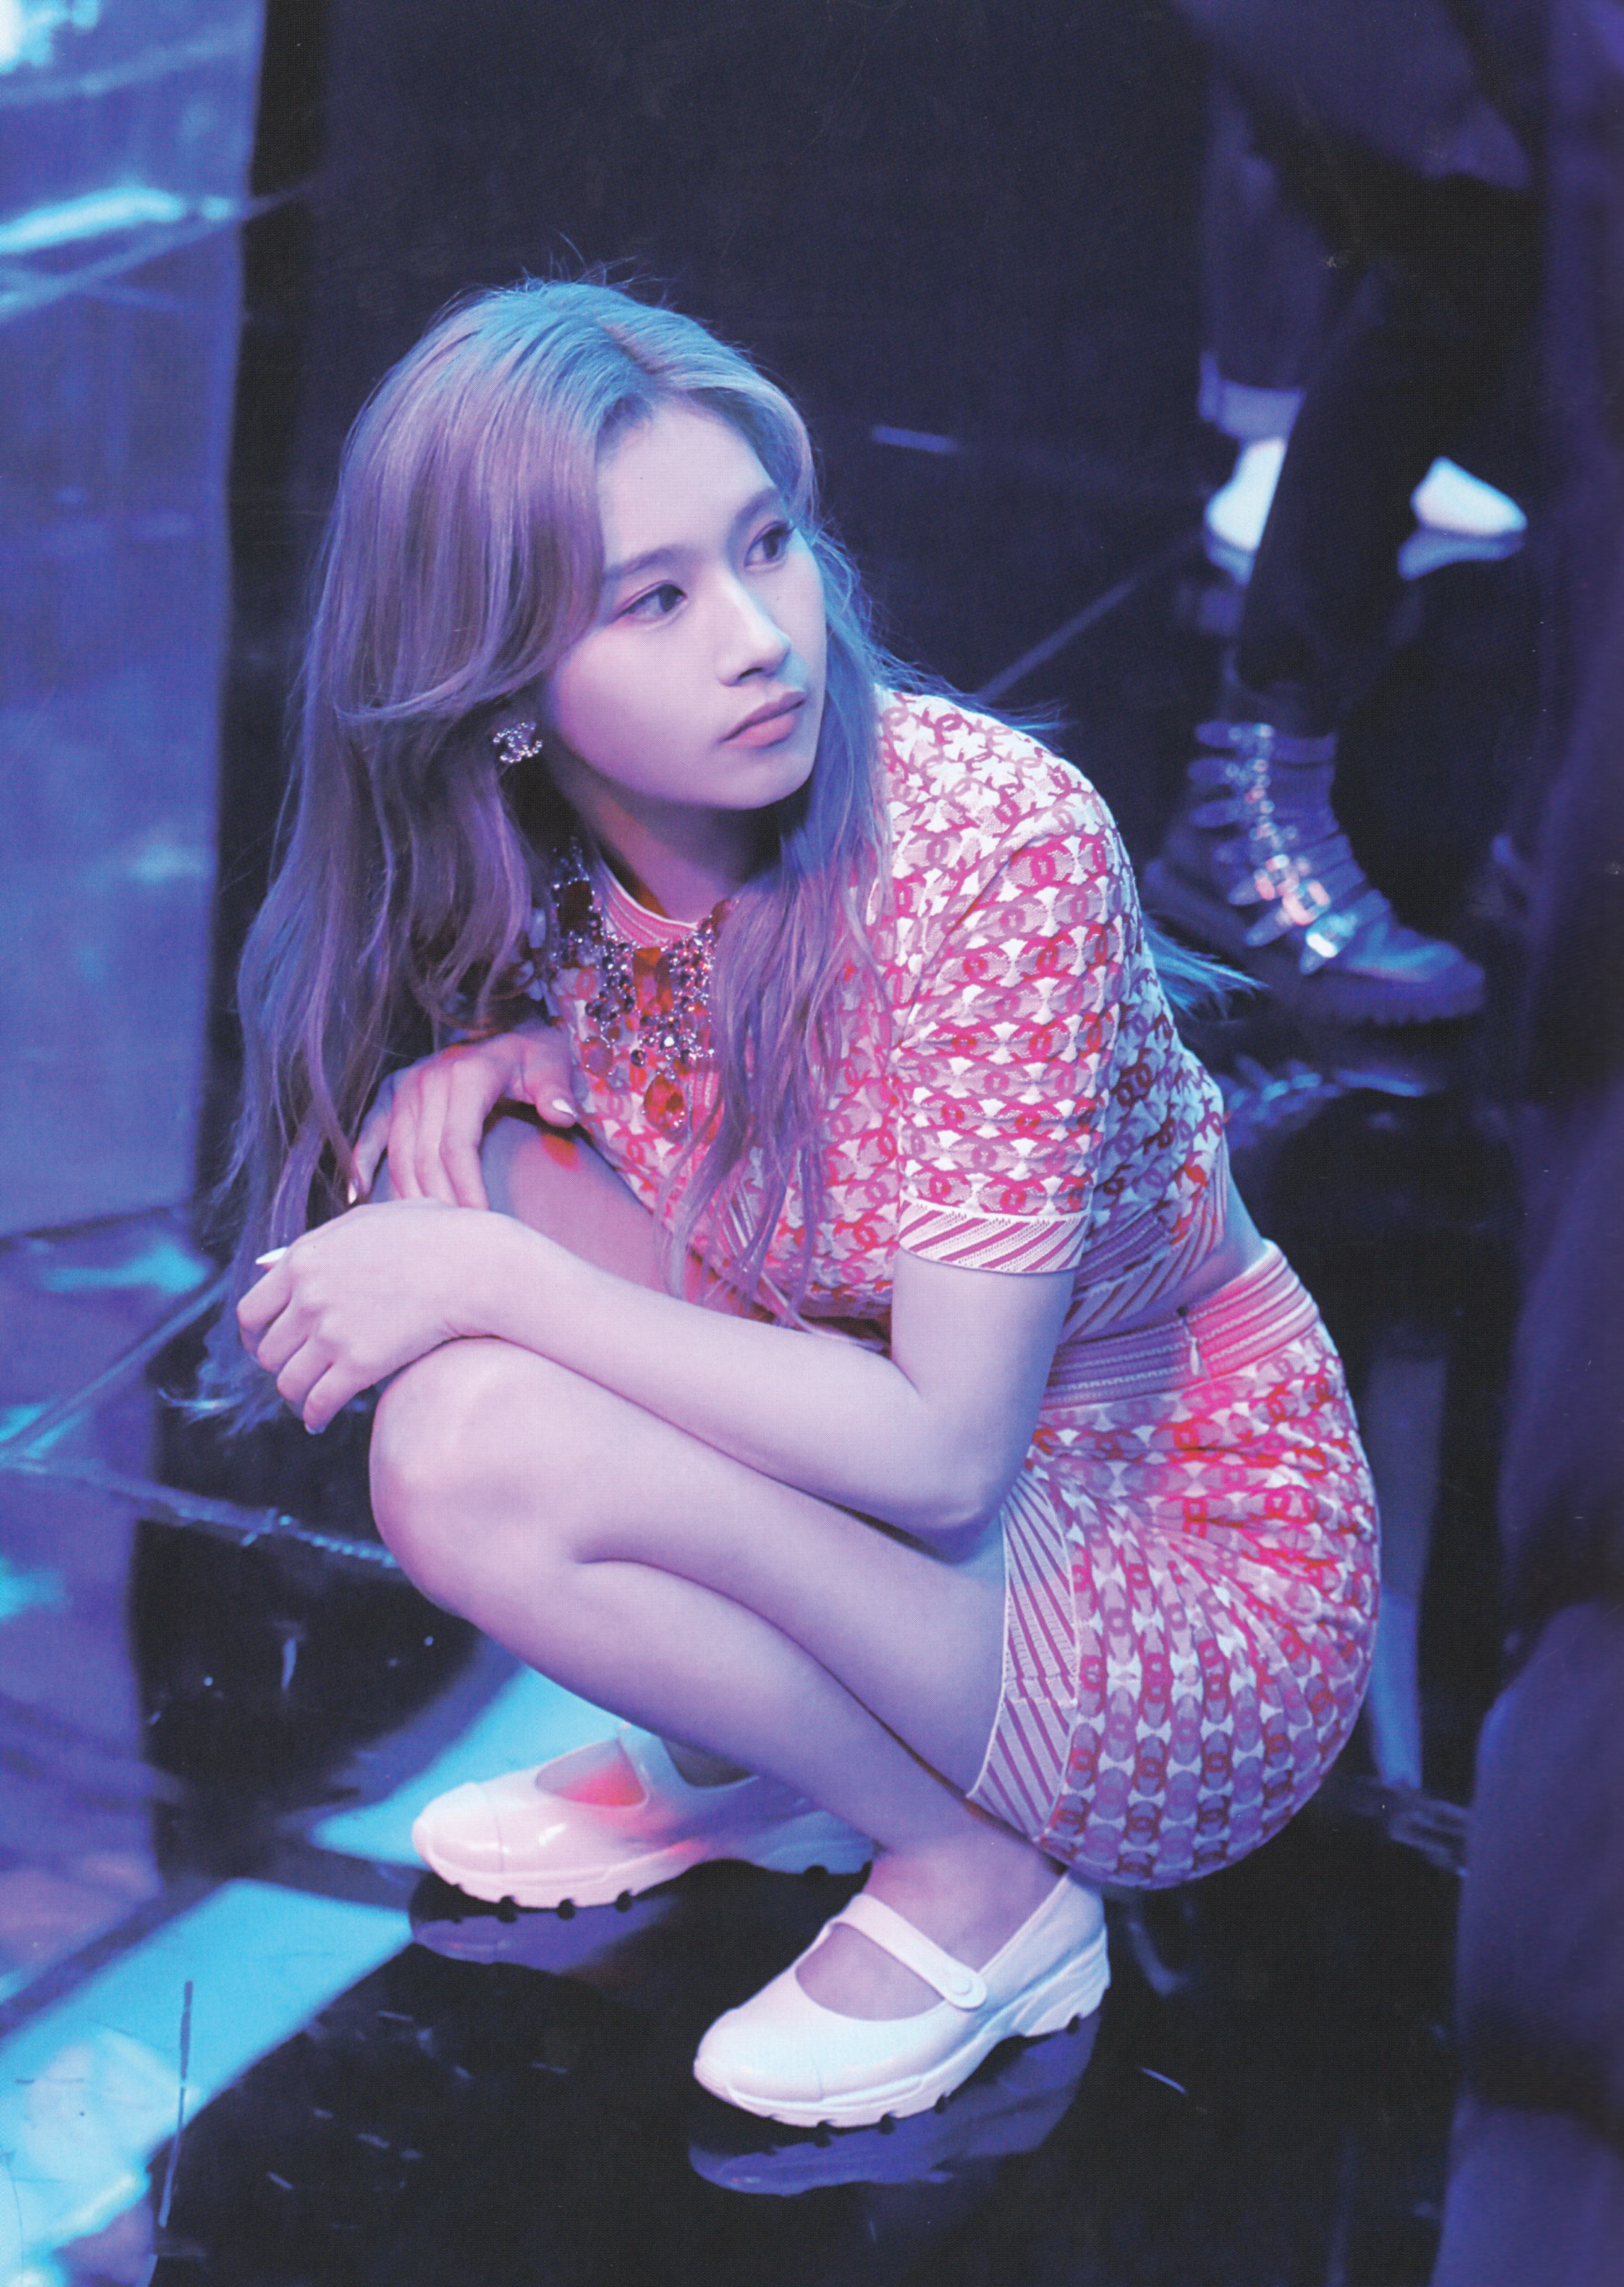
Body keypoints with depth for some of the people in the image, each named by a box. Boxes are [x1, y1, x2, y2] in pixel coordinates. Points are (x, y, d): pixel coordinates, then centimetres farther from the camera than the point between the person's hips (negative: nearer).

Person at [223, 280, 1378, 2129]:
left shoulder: (992, 842, -27)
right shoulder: (559, 860, -8)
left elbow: (942, 1448, -28)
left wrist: (489, 1274, -27)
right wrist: (500, 1055, -12)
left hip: (1205, 1609, -7)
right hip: (878, 1493, 7)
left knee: (477, 1452, -26)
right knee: (448, 1149, -10)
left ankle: (977, 1876, -3)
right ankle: (751, 1758, 7)